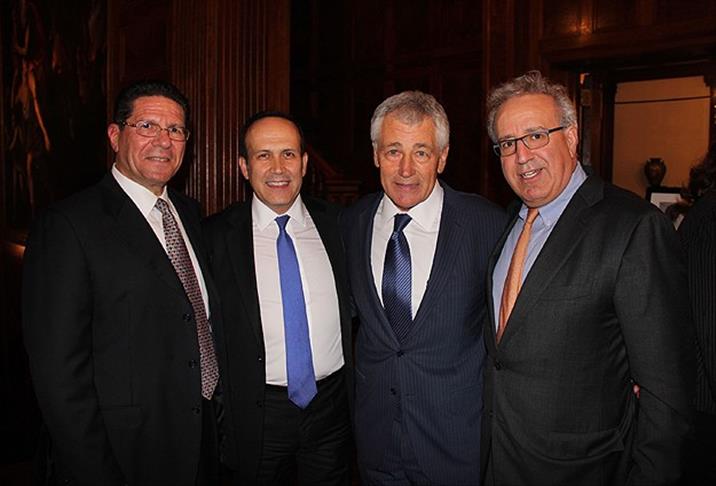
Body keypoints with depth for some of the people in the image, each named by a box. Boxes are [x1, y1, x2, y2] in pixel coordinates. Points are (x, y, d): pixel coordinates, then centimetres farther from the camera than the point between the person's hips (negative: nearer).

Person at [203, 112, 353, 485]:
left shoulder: (336, 224, 0)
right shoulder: (217, 236, -7)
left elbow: (356, 308, 8)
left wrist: (358, 395, 6)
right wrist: (219, 413, -2)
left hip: (332, 406, 2)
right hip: (258, 413, -2)